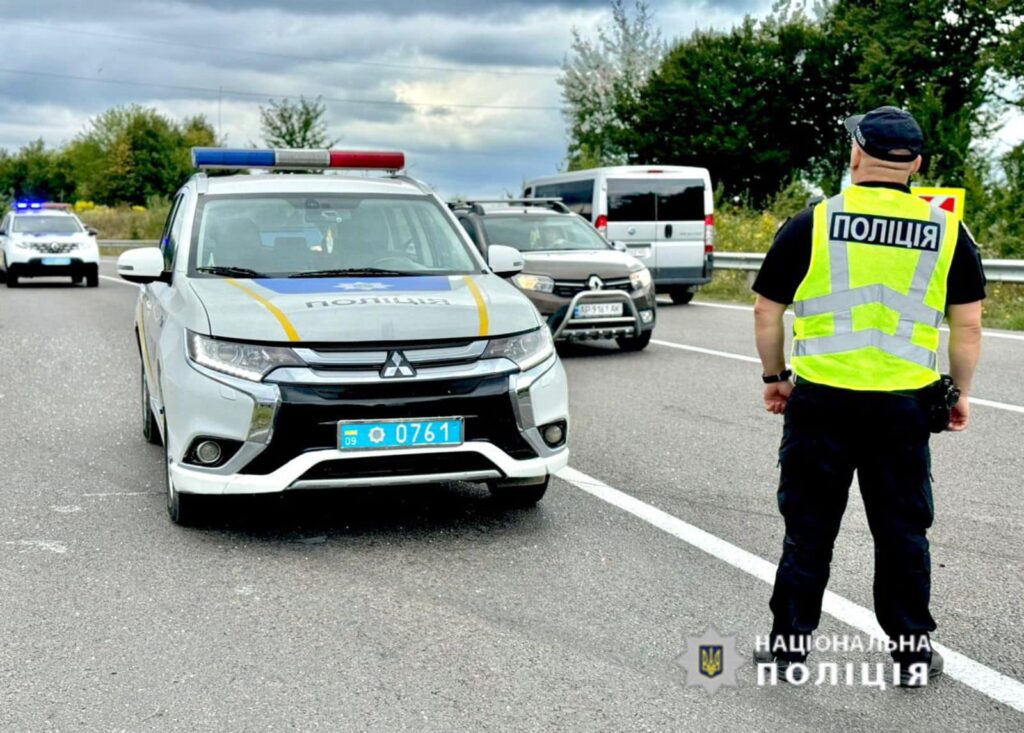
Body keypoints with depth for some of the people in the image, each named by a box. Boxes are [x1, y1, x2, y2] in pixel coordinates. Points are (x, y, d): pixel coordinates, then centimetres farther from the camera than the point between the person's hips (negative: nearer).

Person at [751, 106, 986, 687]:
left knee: (809, 525, 10)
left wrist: (775, 377, 14)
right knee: (903, 528, 13)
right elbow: (968, 325, 3)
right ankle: (914, 649, 22)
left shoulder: (812, 224, -3)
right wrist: (960, 394, 15)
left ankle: (790, 640, 19)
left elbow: (768, 313, 1)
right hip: (905, 404, 1)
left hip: (821, 399, -1)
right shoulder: (947, 232, 2)